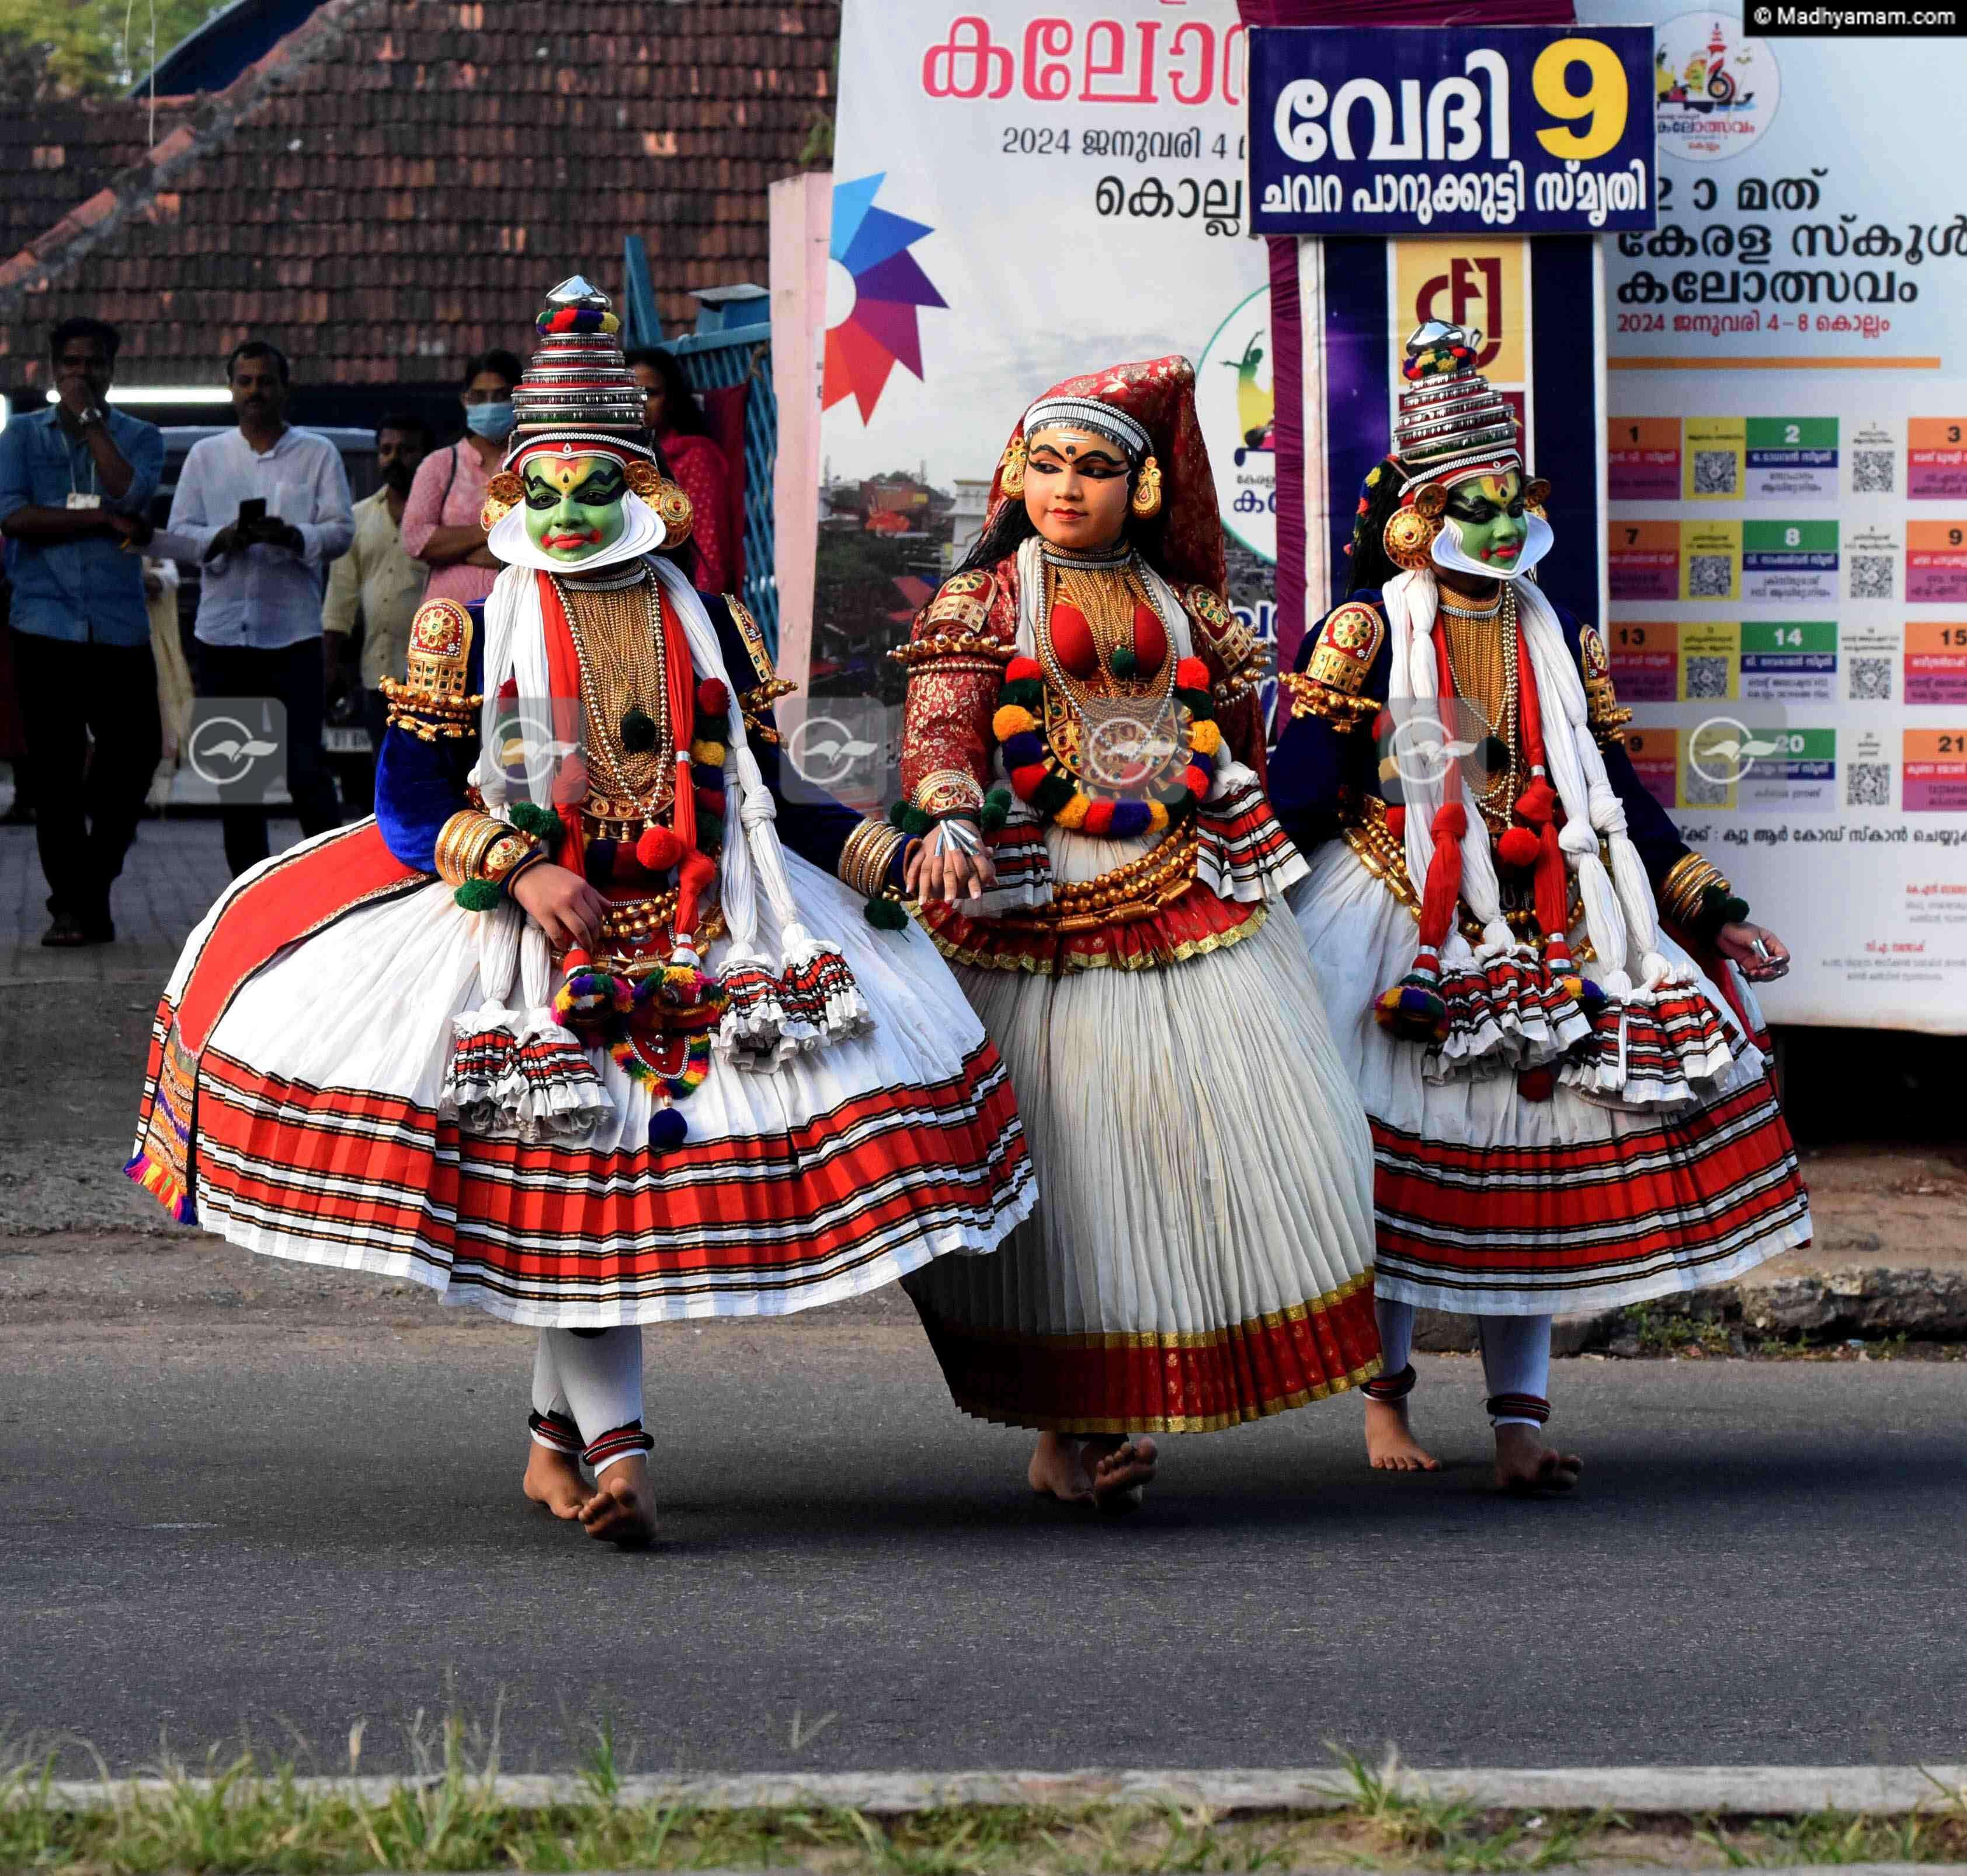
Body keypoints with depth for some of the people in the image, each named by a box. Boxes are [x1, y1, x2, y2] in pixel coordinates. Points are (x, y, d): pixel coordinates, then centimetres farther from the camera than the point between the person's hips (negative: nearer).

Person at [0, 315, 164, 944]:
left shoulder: (139, 438, 11)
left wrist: (90, 419, -5)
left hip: (120, 626, 1)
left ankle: (93, 884, 17)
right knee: (55, 769, -1)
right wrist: (103, 521, -8)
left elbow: (130, 494, -10)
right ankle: (71, 904, 5)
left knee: (134, 751, -3)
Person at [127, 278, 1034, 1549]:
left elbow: (763, 800, 15)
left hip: (693, 924, 2)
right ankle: (614, 1448, -22)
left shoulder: (705, 622, 12)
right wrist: (519, 870, -15)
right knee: (565, 1165, -16)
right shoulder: (472, 628, 5)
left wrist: (886, 857, 3)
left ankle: (559, 1433, 13)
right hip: (532, 923, -2)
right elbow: (414, 801, 0)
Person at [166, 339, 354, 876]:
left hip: (293, 631, -3)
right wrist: (223, 539, -13)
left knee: (305, 768, -9)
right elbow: (180, 530, 8)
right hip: (223, 629, 3)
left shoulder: (317, 454, 7)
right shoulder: (206, 455, 13)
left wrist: (293, 536, -20)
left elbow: (341, 530, 0)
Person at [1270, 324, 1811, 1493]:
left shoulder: (1555, 637, 13)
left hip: (1535, 942, 4)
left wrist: (1712, 913, 11)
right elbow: (1297, 790, -8)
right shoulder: (1368, 631, -2)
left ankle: (1521, 1419, -1)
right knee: (1401, 1162, -2)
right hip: (1402, 933, -4)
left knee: (1533, 1157, -2)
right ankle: (1384, 1397, 15)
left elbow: (1615, 790, 16)